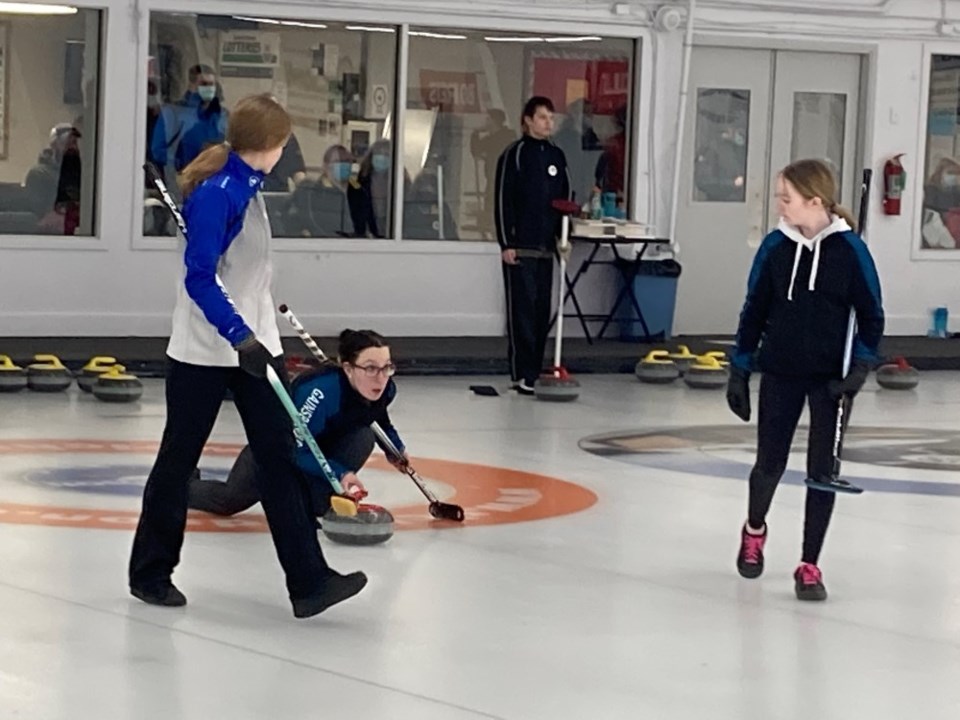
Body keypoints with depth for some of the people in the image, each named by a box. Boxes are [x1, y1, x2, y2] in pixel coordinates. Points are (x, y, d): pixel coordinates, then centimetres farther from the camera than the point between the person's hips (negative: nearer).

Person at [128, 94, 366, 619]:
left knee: (281, 455, 0)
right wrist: (240, 335, -33)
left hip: (252, 342, 8)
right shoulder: (216, 193, -19)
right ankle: (150, 572, 21)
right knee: (179, 459, 6)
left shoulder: (247, 186, 8)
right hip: (205, 351, -8)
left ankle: (308, 581, -3)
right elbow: (199, 278, -26)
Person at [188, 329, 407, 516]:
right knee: (230, 500, 0)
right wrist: (340, 473, -49)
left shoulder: (386, 389, -21)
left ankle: (314, 503, -14)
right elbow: (297, 451, -39)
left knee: (363, 438, -27)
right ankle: (184, 482, 36)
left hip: (325, 444, 4)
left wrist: (395, 448, -4)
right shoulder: (321, 392, -43)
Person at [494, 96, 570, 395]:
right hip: (520, 247, -6)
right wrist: (506, 243, -13)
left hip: (546, 246, 6)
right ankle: (522, 374, -6)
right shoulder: (514, 155, -5)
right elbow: (503, 201, -8)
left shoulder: (557, 156, 13)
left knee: (542, 309, 7)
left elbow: (565, 199, 17)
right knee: (522, 308, -6)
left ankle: (536, 369, 13)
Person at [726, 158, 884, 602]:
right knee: (770, 464, 9)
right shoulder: (775, 247, -4)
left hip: (829, 377, -2)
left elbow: (871, 314, -4)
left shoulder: (849, 249, -10)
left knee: (822, 469, 1)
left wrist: (861, 365, -16)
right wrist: (739, 372, 4)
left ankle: (809, 566, 9)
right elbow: (754, 311, 4)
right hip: (780, 373, 2)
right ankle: (754, 530, 40)